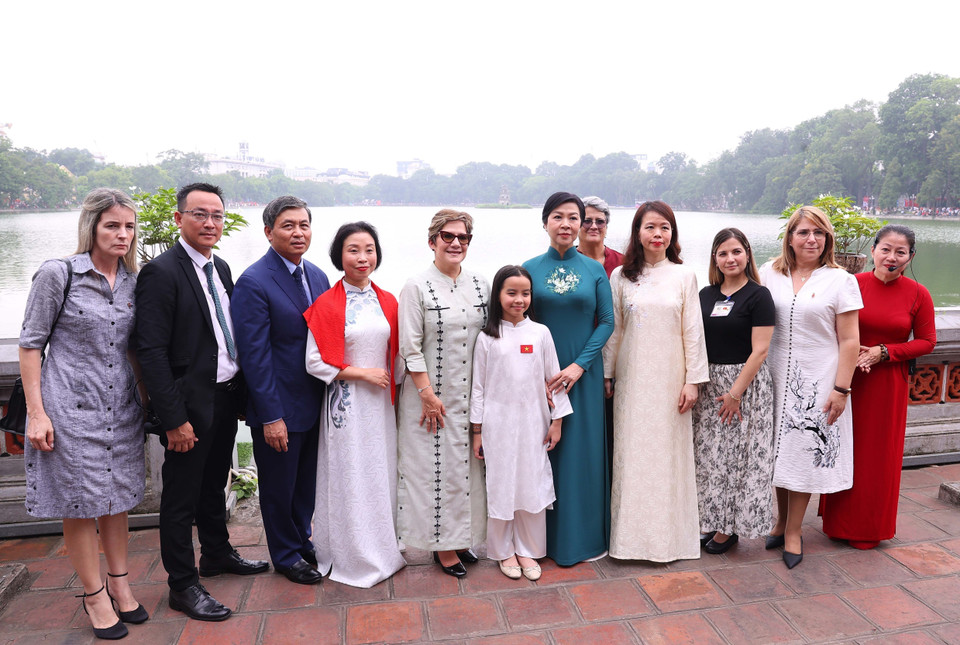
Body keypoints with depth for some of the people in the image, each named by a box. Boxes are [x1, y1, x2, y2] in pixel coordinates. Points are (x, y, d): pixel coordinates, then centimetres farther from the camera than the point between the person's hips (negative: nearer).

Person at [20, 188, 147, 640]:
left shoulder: (132, 282, 5)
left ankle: (119, 583, 31)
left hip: (121, 409, 5)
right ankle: (95, 595, 23)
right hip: (72, 408, -5)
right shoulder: (57, 274, -10)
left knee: (117, 497, 15)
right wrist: (36, 412, -10)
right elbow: (30, 343, -7)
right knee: (80, 503, 7)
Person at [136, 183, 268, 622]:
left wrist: (240, 390, 8)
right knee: (181, 496, 7)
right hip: (190, 404, -8)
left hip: (226, 397, 8)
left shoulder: (220, 268, 9)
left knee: (214, 485, 23)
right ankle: (182, 586, 22)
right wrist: (174, 418, -21)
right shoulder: (160, 272, -15)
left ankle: (216, 554, 42)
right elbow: (152, 352, -19)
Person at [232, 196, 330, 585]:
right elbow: (254, 355, -19)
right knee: (279, 488, 13)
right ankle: (286, 556, 32)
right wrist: (271, 417, -19)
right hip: (279, 408, -6)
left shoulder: (317, 276, 6)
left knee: (307, 482, 22)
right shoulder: (253, 283, -17)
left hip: (316, 403, 7)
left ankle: (302, 541, 42)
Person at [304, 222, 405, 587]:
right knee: (349, 478, 4)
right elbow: (315, 362, -11)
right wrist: (362, 372, -13)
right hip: (346, 403, -4)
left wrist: (391, 383, 3)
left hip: (381, 402, 5)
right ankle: (354, 558, 21)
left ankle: (383, 549, 29)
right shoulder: (326, 305, -9)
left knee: (382, 473, 12)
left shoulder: (387, 302, 6)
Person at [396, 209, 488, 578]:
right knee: (435, 467, 3)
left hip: (472, 394, 5)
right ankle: (442, 545, 18)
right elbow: (410, 347, -9)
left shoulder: (481, 285, 7)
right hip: (432, 393, -4)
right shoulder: (417, 287, -7)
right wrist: (427, 393, -13)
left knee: (467, 463, 12)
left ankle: (462, 537, 28)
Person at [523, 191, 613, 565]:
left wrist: (580, 364, -13)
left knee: (582, 449, 6)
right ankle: (545, 537, 21)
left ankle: (583, 535, 22)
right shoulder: (530, 269, 2)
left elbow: (606, 322, -1)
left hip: (583, 374, 0)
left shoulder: (594, 270, 2)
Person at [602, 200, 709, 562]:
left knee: (668, 453, 5)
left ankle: (668, 534, 20)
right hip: (632, 379, 1)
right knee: (631, 454, 5)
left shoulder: (684, 276, 2)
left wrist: (693, 379, -4)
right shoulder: (621, 276, 4)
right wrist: (606, 375, 4)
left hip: (669, 379, 0)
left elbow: (693, 332, 0)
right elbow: (613, 329, 6)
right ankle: (631, 533, 18)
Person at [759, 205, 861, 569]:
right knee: (779, 452, 10)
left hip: (817, 382, -2)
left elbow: (849, 341, -5)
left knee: (805, 454, 4)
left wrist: (841, 389, -10)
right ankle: (781, 521, 29)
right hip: (776, 378, 3)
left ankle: (793, 532, 19)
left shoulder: (840, 280, -3)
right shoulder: (770, 273, 4)